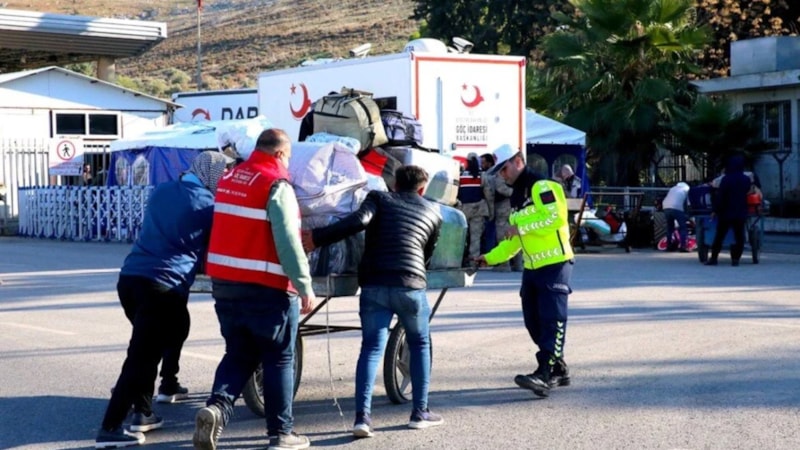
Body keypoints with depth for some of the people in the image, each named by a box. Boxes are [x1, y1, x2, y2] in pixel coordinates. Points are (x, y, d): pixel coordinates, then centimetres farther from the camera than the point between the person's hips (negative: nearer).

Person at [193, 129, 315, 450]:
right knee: (279, 359, 6)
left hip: (224, 282, 7)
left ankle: (216, 407, -7)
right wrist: (305, 287, -13)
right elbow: (288, 243, -17)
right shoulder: (276, 185, -12)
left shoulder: (230, 178, 11)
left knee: (238, 355, 15)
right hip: (266, 288, -6)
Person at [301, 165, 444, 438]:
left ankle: (362, 416, -9)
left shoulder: (379, 198, 13)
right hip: (411, 285, 0)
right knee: (420, 344, 20)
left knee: (371, 347, 5)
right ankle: (420, 412, 21)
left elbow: (360, 220, -8)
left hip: (373, 284, 0)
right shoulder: (432, 214, 19)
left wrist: (317, 238, -9)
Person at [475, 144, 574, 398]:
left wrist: (521, 226, -20)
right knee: (534, 322, 8)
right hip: (532, 267, 10)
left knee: (552, 320, -14)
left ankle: (544, 374, -21)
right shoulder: (517, 196, 20)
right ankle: (559, 369, 19)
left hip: (555, 264, -10)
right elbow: (515, 241, 24)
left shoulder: (542, 187, -10)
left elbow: (556, 216, -24)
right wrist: (490, 258, 15)